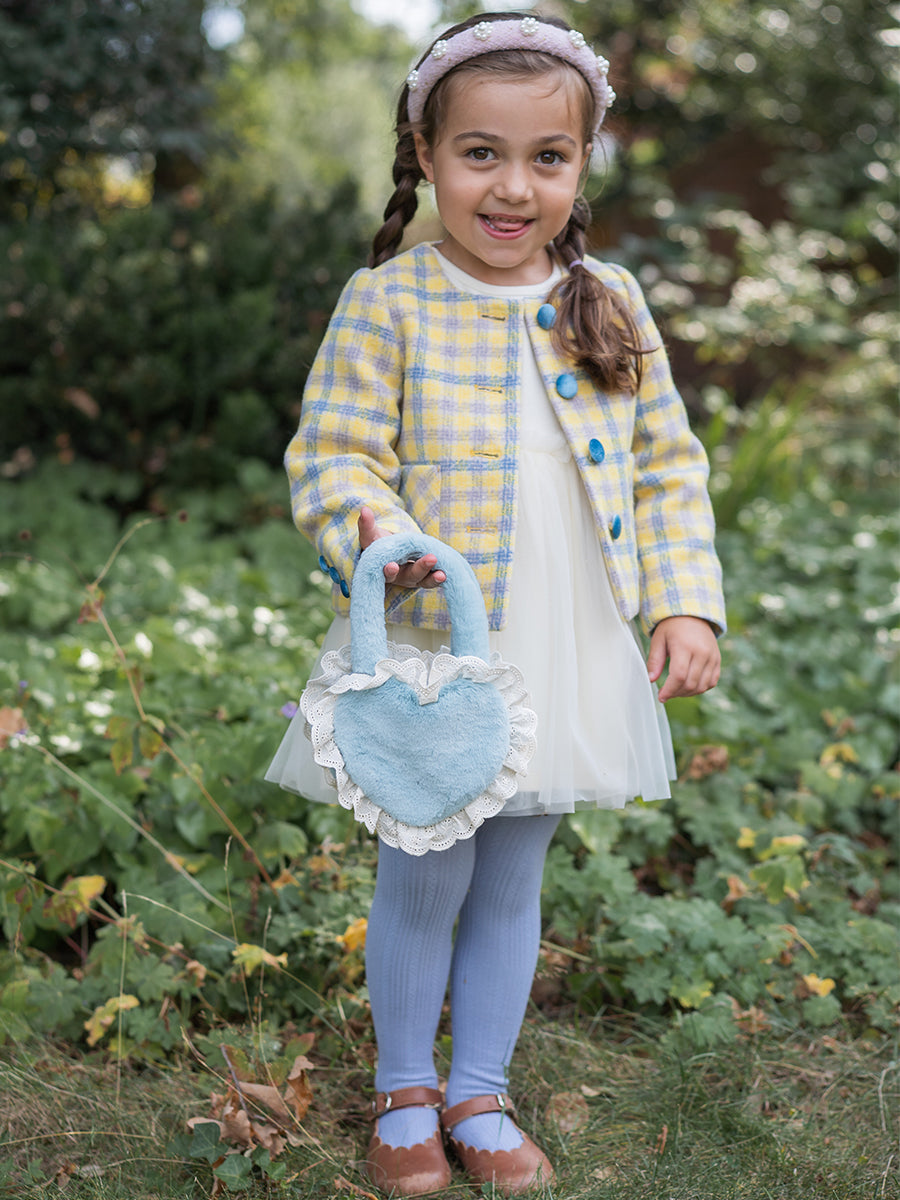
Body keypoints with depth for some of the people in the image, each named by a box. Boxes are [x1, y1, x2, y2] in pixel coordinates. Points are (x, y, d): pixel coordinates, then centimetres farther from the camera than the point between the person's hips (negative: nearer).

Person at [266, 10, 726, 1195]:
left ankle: (479, 1093, 35)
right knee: (424, 882, 9)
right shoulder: (387, 303, -9)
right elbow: (332, 457, -10)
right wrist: (379, 538, -30)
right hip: (429, 653, -3)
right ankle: (405, 1093, 33)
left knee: (512, 885, 16)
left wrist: (686, 605, -1)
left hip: (567, 663, 4)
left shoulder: (610, 304, 3)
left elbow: (668, 467, 8)